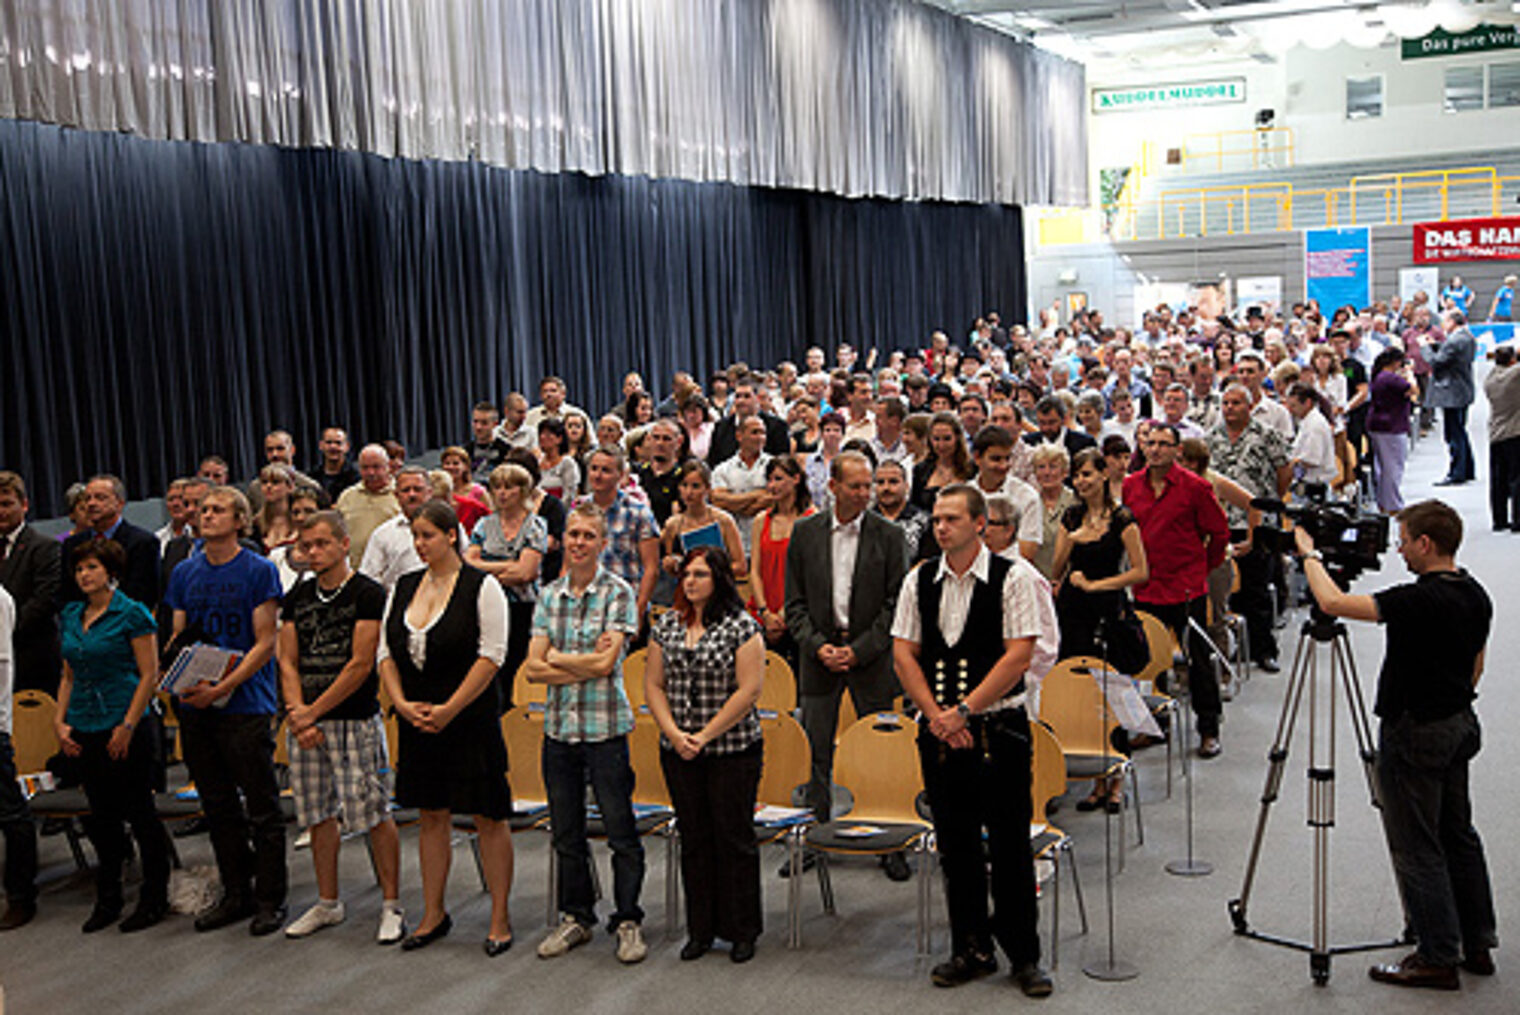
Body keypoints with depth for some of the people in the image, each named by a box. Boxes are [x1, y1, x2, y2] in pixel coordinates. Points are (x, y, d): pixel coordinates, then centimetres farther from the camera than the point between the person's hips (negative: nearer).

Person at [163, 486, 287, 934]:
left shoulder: (259, 570, -5)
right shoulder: (184, 573, 10)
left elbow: (265, 643, -9)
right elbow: (178, 637, 14)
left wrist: (222, 688, -18)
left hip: (245, 703, -5)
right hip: (195, 707, 5)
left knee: (261, 809, 1)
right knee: (218, 808, 13)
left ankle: (270, 900, 10)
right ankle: (236, 894, 25)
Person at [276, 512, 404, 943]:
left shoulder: (368, 594, -7)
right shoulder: (298, 597, 12)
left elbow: (360, 666, -12)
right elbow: (287, 661, 9)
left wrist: (313, 711, -10)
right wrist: (296, 712, -6)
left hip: (354, 719, -6)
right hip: (305, 721, 6)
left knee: (373, 814, -4)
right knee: (318, 814, 12)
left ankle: (391, 905, 7)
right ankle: (328, 904, 25)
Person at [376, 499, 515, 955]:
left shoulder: (481, 587, -8)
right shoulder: (404, 587, 9)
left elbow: (491, 656, -13)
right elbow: (386, 652, 10)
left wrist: (449, 709, -15)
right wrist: (402, 703, -5)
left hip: (471, 718, -5)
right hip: (417, 721, 5)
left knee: (489, 818, 1)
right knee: (432, 815, 14)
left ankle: (500, 918, 11)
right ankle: (434, 914, 25)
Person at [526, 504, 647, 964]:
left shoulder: (618, 592, -5)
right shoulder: (550, 595, 8)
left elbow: (605, 663, -14)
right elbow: (534, 668, 1)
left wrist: (558, 658, -2)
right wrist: (586, 663, -10)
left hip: (605, 726, -4)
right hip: (558, 726, 4)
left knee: (621, 830, 0)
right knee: (566, 832, 13)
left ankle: (628, 921, 13)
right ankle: (575, 918, 26)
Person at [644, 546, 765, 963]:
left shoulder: (742, 627, -7)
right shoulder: (667, 625, 8)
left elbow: (748, 690, -13)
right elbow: (653, 684, 8)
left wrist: (705, 736, -14)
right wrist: (674, 733, -5)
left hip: (733, 751, -4)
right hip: (679, 754, 5)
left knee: (734, 838, 2)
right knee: (693, 840, 11)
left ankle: (742, 931, 15)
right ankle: (700, 930, 22)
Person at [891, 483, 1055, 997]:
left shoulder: (1012, 579, -6)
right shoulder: (919, 581, 6)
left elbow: (1020, 654, -12)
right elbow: (904, 652, 4)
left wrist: (963, 711, -15)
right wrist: (936, 716, -8)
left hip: (999, 728, -4)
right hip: (938, 731, 4)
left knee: (1010, 844, 1)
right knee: (955, 843, 11)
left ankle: (1024, 955, 13)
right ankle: (971, 950, 23)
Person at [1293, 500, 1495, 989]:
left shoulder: (1420, 600, -25)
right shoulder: (1475, 596, 4)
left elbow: (1333, 602, -28)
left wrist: (1310, 554, -13)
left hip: (1415, 734, -9)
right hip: (1459, 725, 9)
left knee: (1417, 848, 0)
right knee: (1458, 836, 18)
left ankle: (1438, 958, 7)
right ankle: (1477, 945, 26)